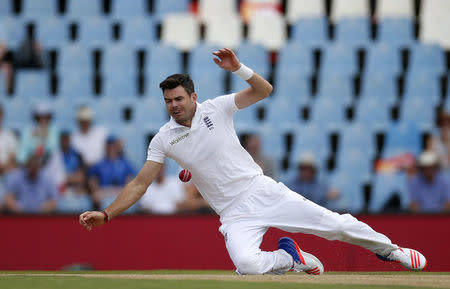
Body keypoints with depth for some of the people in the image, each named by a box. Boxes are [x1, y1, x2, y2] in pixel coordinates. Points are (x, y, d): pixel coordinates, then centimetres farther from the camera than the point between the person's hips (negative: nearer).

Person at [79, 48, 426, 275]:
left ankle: (388, 248, 19)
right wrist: (105, 214, -9)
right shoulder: (163, 140, 2)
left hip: (262, 189, 0)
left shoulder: (216, 108, 1)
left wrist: (238, 68, -18)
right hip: (235, 212, 0)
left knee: (336, 225, -6)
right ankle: (290, 257, 2)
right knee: (248, 264, -31)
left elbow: (264, 90, -2)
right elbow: (140, 183, 1)